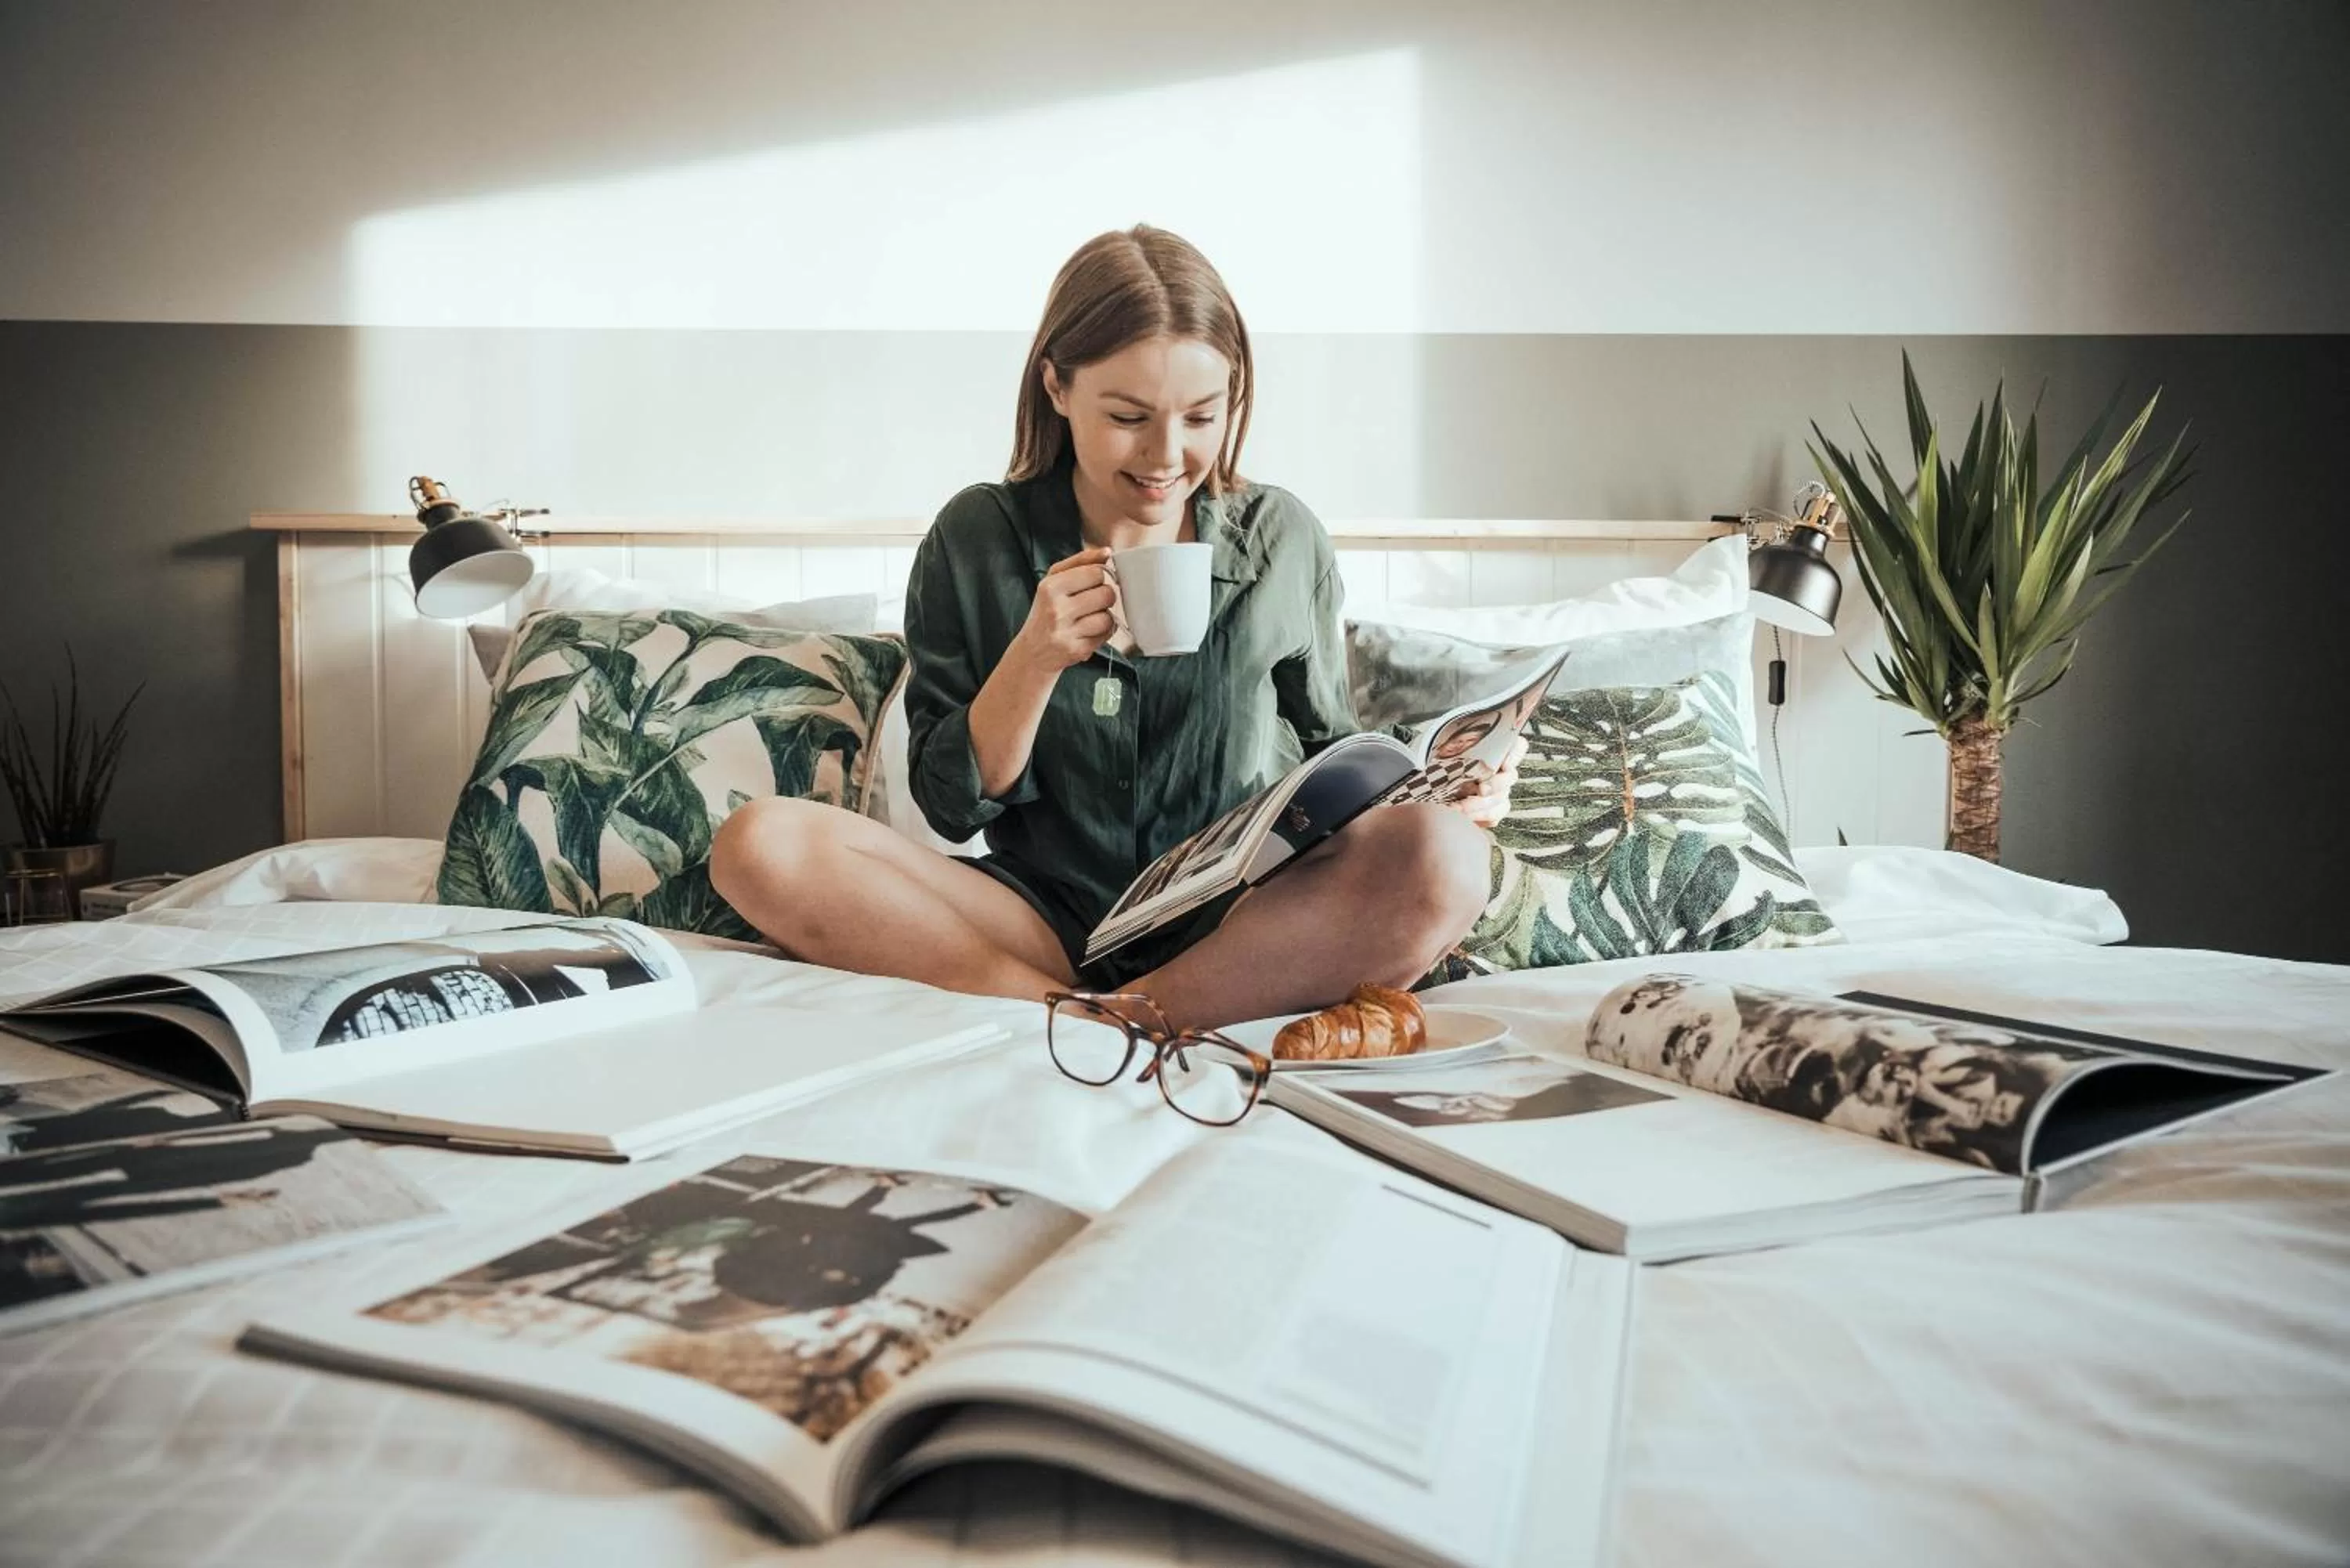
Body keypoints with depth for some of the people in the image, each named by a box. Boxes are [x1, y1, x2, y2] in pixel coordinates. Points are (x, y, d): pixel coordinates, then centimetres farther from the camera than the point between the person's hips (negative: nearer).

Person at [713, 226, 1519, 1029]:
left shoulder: (1284, 541, 3)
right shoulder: (975, 540, 0)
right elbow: (952, 805, 1)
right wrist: (1034, 661, -16)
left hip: (1238, 931, 0)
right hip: (1047, 920, 0)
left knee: (1445, 859, -30)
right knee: (758, 844, -21)